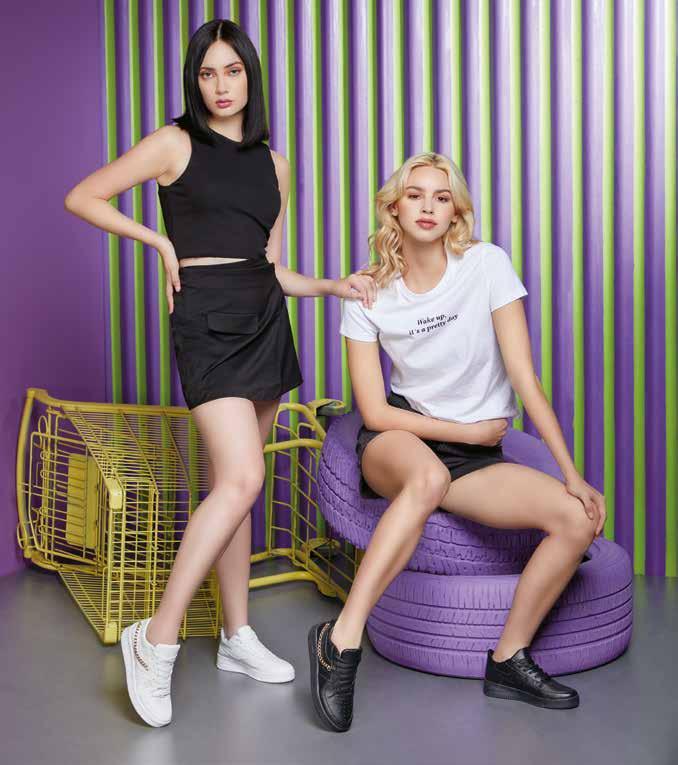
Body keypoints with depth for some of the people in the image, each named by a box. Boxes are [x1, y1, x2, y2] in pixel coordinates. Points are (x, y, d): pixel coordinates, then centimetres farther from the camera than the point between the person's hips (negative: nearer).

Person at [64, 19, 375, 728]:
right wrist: (161, 242, -3)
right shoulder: (175, 143, 1)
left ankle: (237, 637, 17)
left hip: (265, 318, 6)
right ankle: (156, 640, -10)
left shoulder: (272, 162, 15)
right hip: (207, 317, -6)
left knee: (230, 484, 9)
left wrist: (334, 285, 3)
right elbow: (82, 197, 1)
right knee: (241, 479, -18)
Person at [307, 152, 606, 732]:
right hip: (397, 442, -2)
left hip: (477, 457, 2)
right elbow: (374, 410, -5)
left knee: (579, 518, -21)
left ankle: (509, 660, -4)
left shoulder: (487, 265, -6)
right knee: (429, 476, -39)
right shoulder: (369, 294, -4)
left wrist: (572, 473, -15)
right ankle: (342, 640, -35)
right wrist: (466, 431, -10)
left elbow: (525, 378, -10)